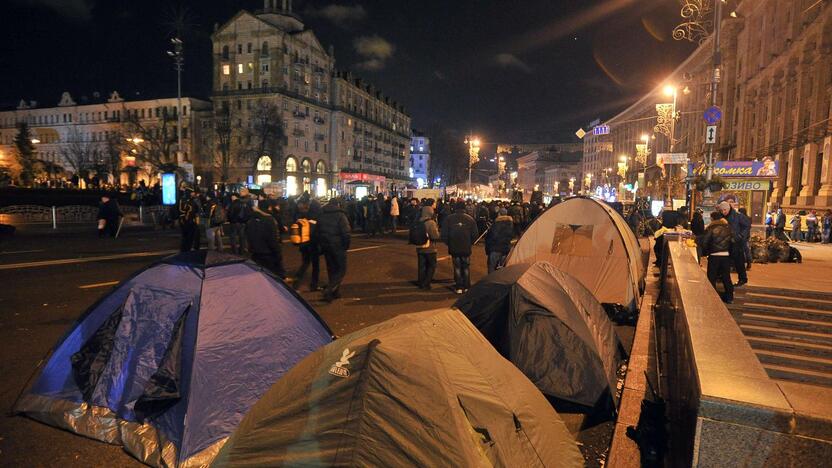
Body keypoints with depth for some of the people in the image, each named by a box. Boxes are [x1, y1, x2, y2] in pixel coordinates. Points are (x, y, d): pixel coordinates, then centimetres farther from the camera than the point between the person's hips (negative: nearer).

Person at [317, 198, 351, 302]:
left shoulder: (321, 216, 9)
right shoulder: (340, 215, -11)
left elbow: (318, 232, 14)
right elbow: (346, 233, -18)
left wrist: (321, 245, 20)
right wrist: (346, 246, -5)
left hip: (325, 246, 7)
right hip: (338, 246, -7)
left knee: (331, 269, 17)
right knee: (341, 270, 0)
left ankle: (336, 292, 23)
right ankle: (329, 290, -15)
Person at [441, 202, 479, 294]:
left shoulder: (449, 219, -7)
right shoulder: (470, 219, -6)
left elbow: (444, 235, -5)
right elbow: (475, 234, -3)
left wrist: (449, 244, 8)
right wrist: (470, 243, 11)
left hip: (454, 248, 0)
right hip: (466, 248, 0)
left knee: (457, 267, 8)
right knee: (466, 267, 13)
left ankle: (459, 287, 8)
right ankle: (466, 287, 17)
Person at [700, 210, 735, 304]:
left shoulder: (711, 228, -9)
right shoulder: (728, 227, 5)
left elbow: (705, 242, -11)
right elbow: (732, 241, 10)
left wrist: (705, 252, 3)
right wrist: (729, 250, 20)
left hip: (714, 255, -4)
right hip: (726, 255, 4)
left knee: (712, 277, 5)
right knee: (726, 276, 13)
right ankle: (729, 297, 19)